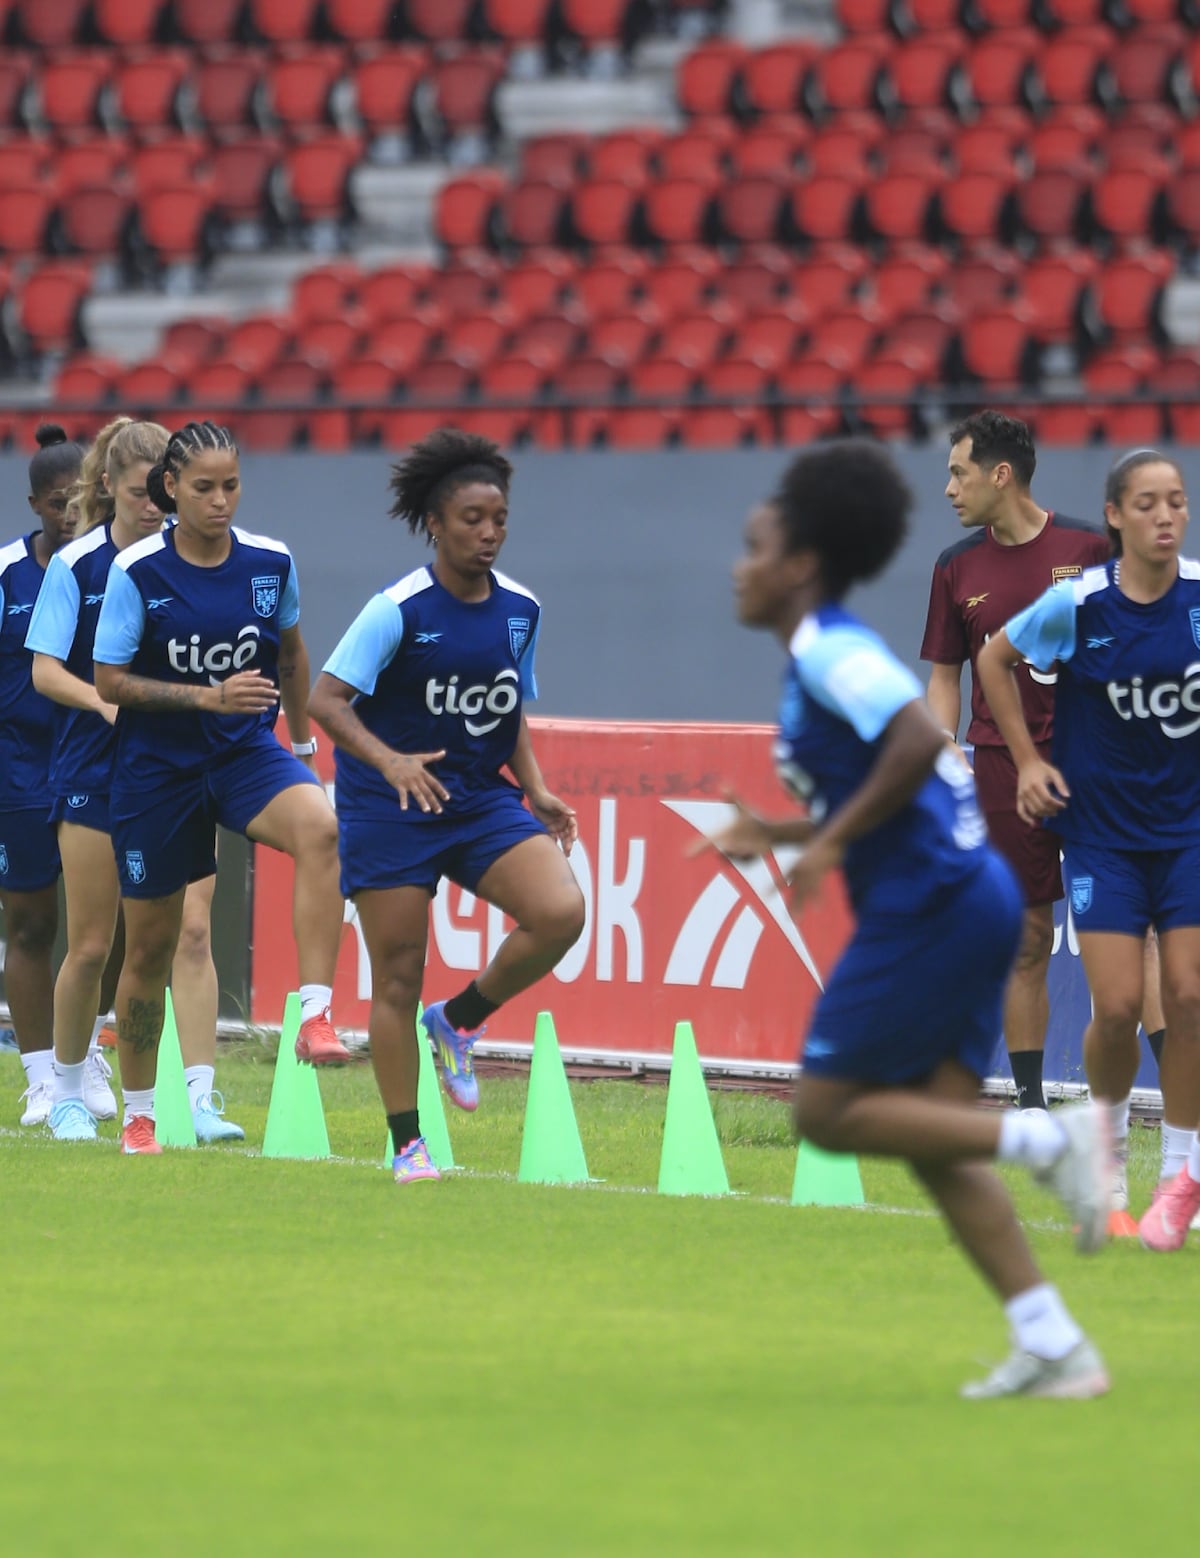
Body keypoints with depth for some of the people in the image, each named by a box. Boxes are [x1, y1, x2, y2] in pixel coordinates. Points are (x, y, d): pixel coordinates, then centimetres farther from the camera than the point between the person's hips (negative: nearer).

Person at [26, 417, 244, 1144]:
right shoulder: (76, 565, -6)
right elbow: (45, 670, -8)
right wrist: (105, 701, -26)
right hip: (97, 774, -1)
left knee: (192, 929, -12)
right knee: (92, 946, 5)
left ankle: (200, 1099, -15)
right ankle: (69, 1093, 25)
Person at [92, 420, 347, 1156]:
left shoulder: (271, 563, -3)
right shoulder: (137, 571, -12)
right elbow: (110, 681, -10)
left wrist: (302, 744, 21)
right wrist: (210, 696, -20)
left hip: (246, 750, 1)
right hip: (157, 763, -1)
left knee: (318, 826, -33)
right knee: (150, 945, 7)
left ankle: (316, 1018, -36)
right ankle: (138, 1115, 26)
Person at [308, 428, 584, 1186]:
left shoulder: (520, 609, 3)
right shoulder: (399, 610, -14)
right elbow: (325, 699, -15)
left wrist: (537, 792, 2)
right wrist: (389, 760, -30)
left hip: (482, 801, 5)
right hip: (390, 810, -5)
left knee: (561, 910, -19)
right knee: (398, 979, -1)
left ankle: (459, 1020, 5)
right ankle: (408, 1144, 12)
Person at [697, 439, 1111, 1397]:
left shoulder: (830, 651, -10)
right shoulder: (829, 655, 20)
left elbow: (919, 740, -26)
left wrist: (833, 841, -19)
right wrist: (778, 833, 21)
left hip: (929, 905, -10)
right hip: (970, 896, 10)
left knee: (828, 1112, -4)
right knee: (933, 1139, 7)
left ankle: (1051, 1138, -11)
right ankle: (1053, 1348, 1)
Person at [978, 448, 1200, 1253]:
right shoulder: (1076, 607, -11)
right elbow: (995, 658, 7)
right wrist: (1028, 758, 3)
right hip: (1103, 824, -1)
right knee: (1117, 1006, -8)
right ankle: (1108, 1126, 24)